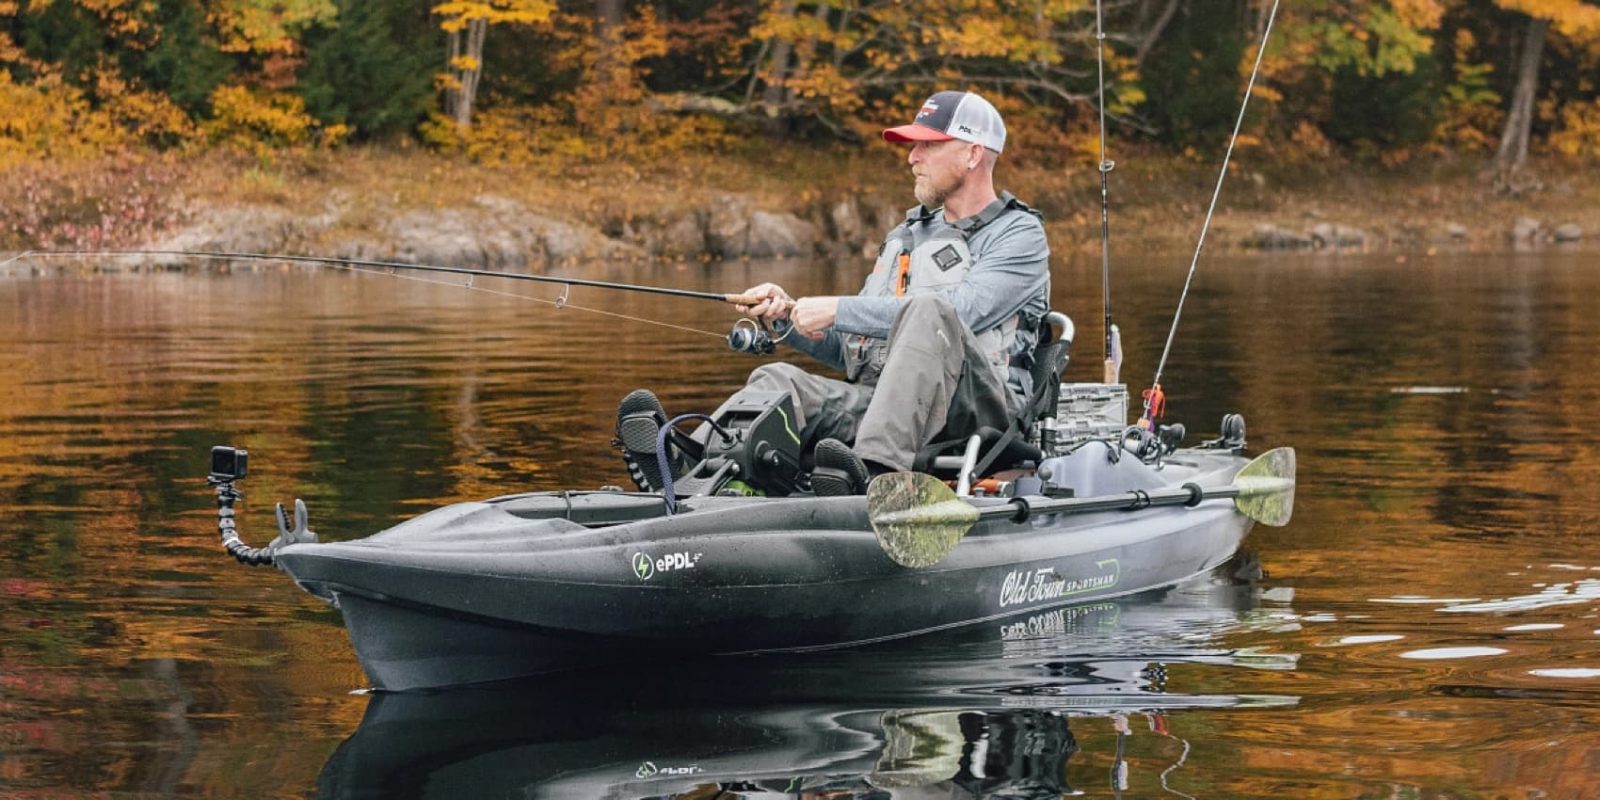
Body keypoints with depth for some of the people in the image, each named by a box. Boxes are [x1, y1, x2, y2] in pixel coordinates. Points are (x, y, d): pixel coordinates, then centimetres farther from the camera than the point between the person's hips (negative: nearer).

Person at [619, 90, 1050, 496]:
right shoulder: (907, 236, 27)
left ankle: (873, 470, -52)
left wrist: (837, 311, -15)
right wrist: (786, 317, 5)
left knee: (927, 312, -33)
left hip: (982, 407, -6)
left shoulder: (1019, 235, 3)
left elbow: (959, 312, -16)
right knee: (780, 381, -16)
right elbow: (850, 349, 26)